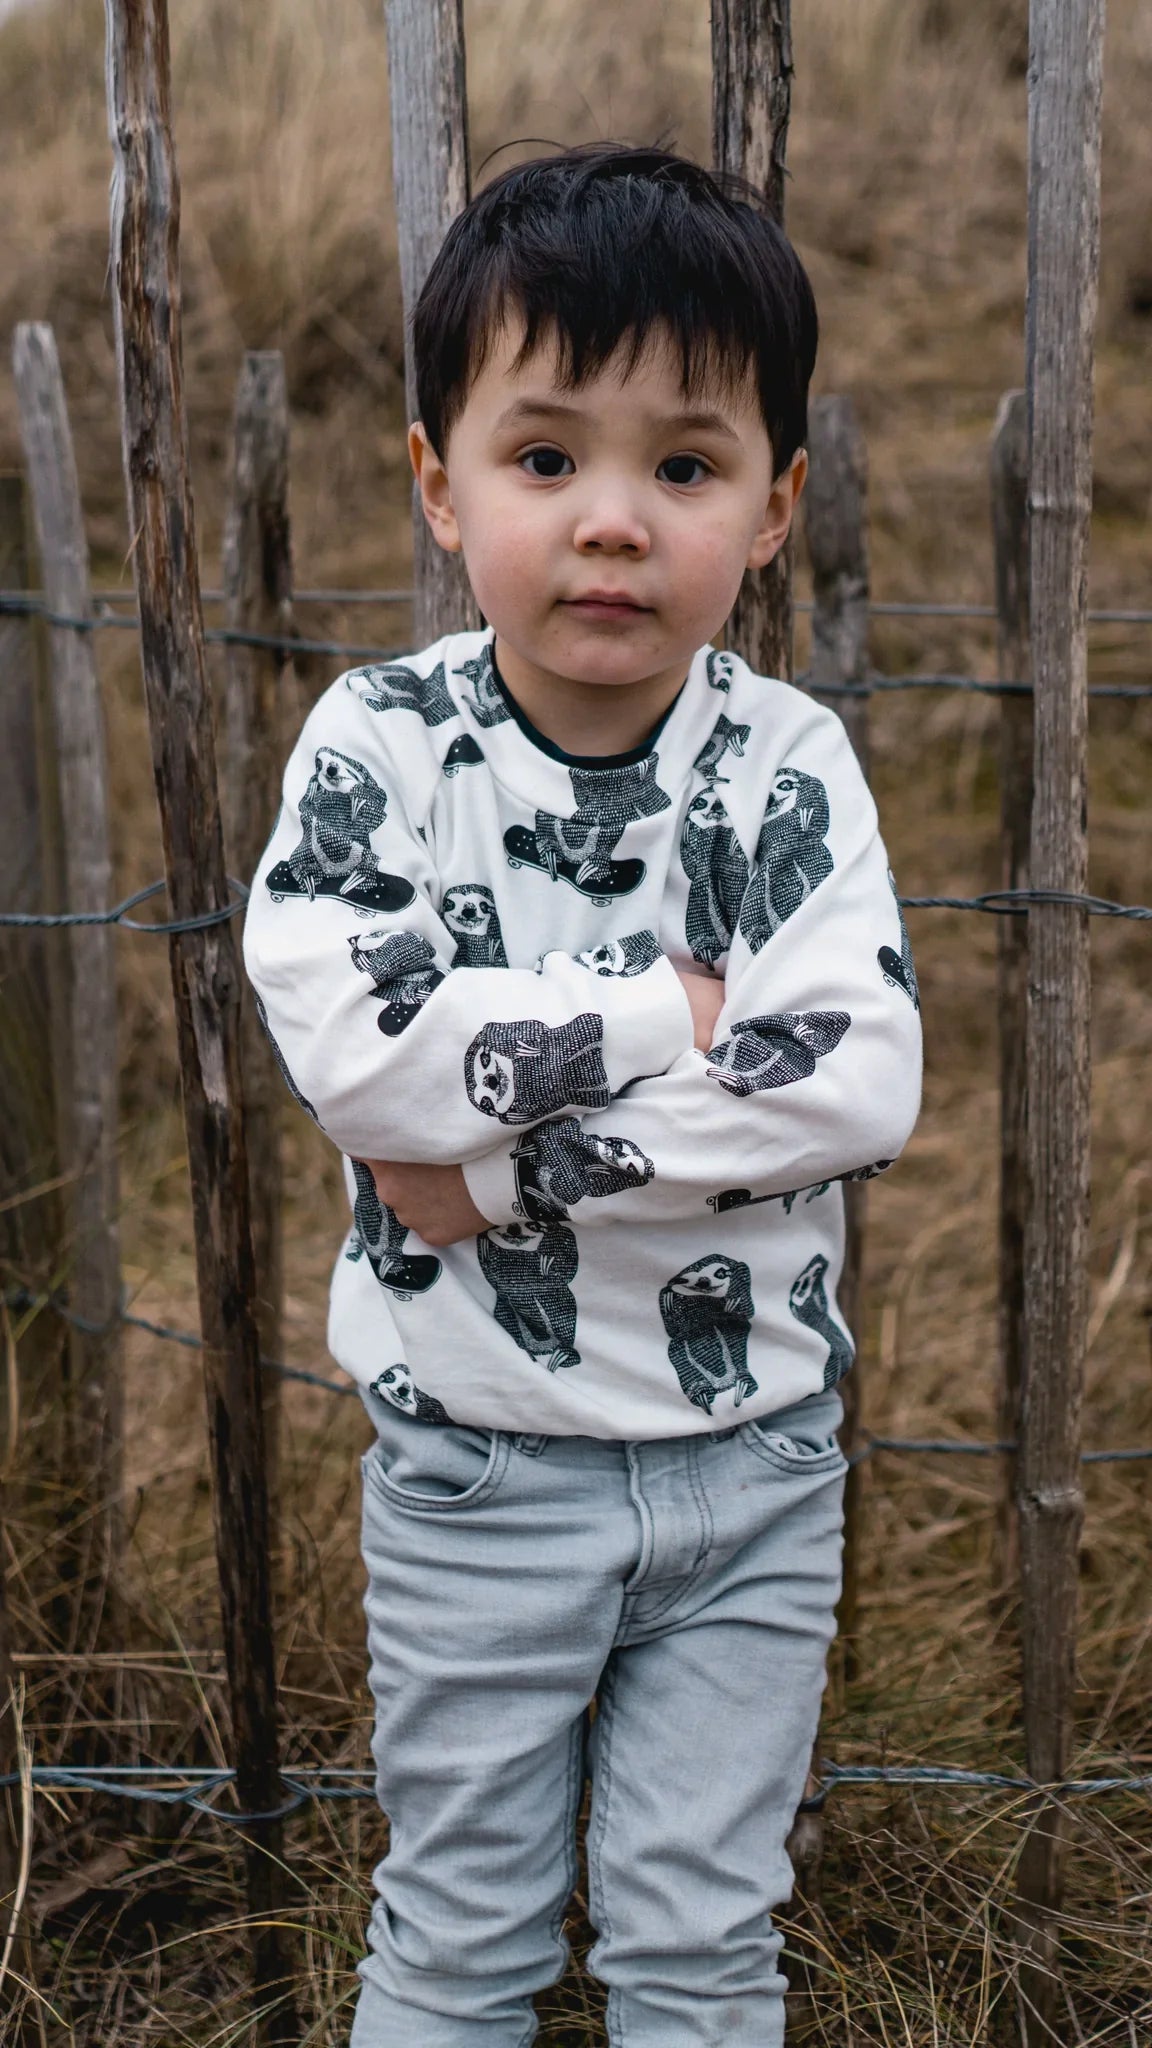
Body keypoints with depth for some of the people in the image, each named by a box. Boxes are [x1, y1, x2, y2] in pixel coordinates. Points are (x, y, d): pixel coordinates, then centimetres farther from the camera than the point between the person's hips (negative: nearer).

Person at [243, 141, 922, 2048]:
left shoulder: (789, 766, -8)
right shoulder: (380, 743, -10)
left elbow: (862, 1087, -20)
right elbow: (351, 1044, -24)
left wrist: (512, 1162, -23)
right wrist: (674, 1018, -21)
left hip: (753, 1458, 1)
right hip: (475, 1465, 0)